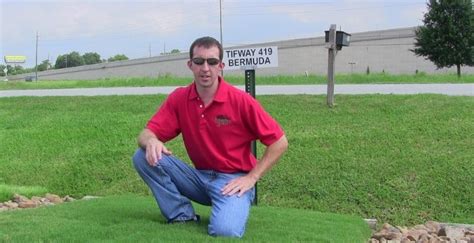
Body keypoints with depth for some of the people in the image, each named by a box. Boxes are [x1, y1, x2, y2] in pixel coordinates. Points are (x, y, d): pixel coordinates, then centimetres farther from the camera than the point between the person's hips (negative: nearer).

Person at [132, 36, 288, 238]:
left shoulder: (241, 100, -14)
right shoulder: (178, 98, -3)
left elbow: (279, 142, -10)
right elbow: (146, 134, -5)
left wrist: (251, 178, -13)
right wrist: (151, 142, -29)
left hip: (233, 179, -4)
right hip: (199, 176, 5)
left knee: (224, 231, -33)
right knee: (144, 157, -14)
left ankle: (234, 209, 3)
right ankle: (183, 217, -3)